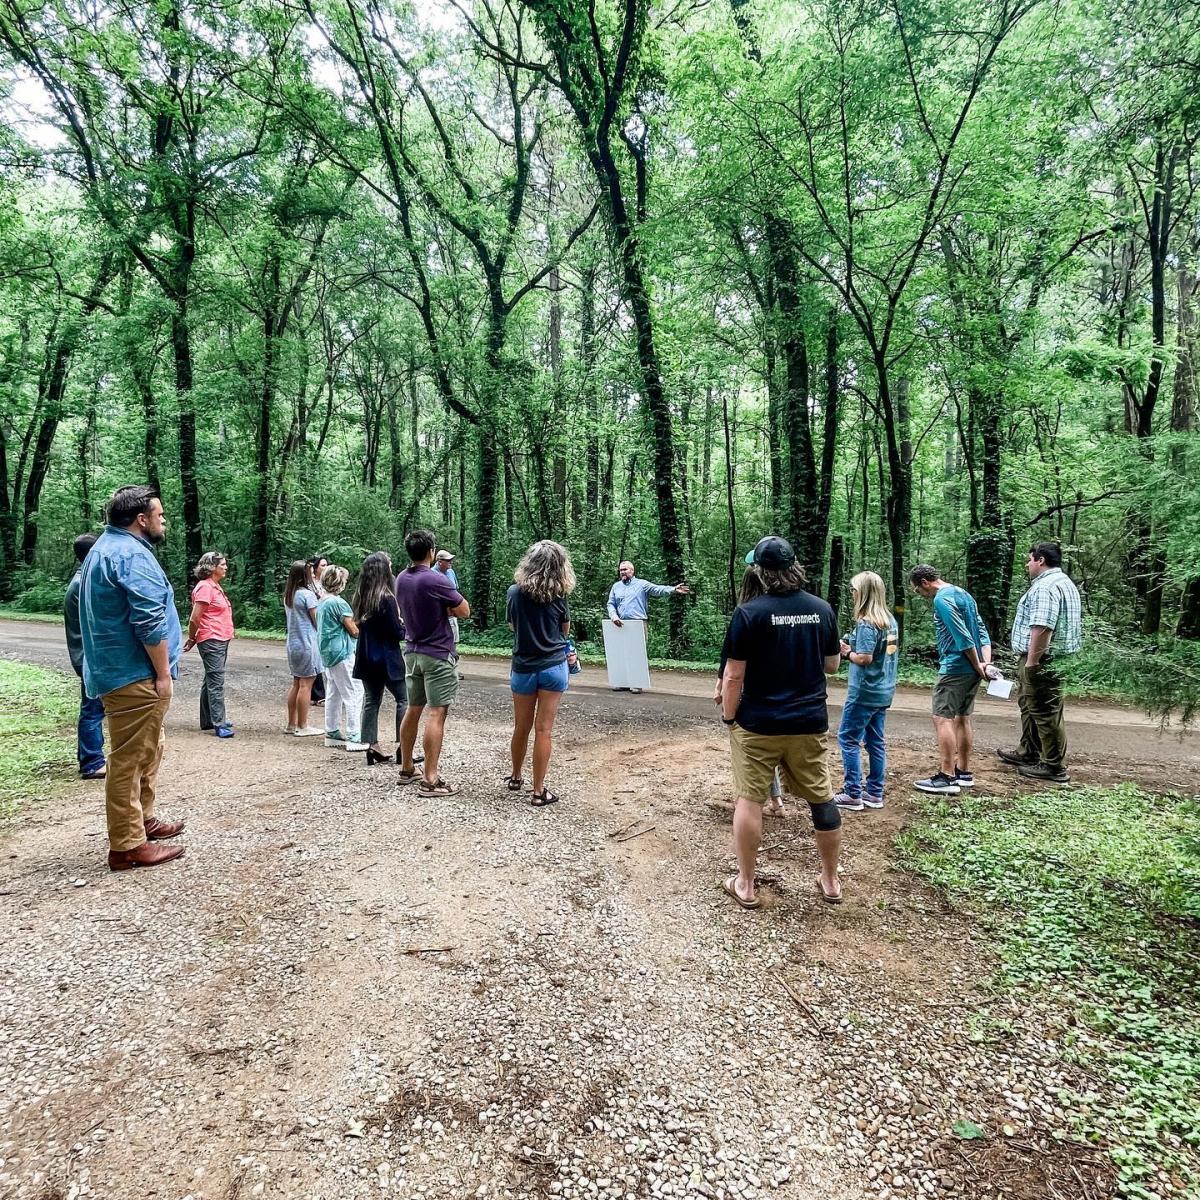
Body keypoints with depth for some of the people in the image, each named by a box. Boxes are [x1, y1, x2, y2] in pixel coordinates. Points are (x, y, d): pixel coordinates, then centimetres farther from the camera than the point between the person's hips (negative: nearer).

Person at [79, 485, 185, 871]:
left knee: (148, 751, 21)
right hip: (137, 675, -11)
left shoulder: (104, 548, 18)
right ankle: (128, 846, 3)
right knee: (131, 759, -4)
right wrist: (164, 673, -16)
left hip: (116, 670, 11)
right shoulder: (133, 555, -16)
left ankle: (143, 820, 32)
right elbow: (150, 622, -23)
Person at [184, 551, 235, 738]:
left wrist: (194, 639, 17)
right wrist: (192, 640, -2)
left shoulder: (215, 586, 15)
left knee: (211, 681, 15)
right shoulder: (205, 587, -15)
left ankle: (208, 720, 23)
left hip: (221, 641, 10)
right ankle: (219, 724, -9)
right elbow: (194, 619, -15)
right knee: (216, 682, -10)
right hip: (212, 641, -10)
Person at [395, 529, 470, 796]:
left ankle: (406, 768, 26)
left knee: (413, 710, 16)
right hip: (437, 655, -8)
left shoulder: (401, 579, 6)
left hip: (412, 652, 8)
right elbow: (464, 611, -11)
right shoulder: (435, 580, -18)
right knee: (437, 714, -7)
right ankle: (430, 779, -7)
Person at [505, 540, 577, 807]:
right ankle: (538, 791, 7)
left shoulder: (515, 592, -4)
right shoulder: (559, 597, -7)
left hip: (523, 668, 2)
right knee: (543, 730, 1)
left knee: (521, 728, 16)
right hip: (554, 667, -1)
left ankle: (516, 777, 36)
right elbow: (565, 632, 7)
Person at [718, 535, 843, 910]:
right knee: (821, 799, 15)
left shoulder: (749, 612, -13)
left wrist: (728, 718, 1)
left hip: (758, 724, -4)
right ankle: (830, 881, 29)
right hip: (809, 723, 4)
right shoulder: (822, 609, 0)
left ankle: (745, 885, 17)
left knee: (749, 799, 8)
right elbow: (833, 665, 12)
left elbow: (733, 676, -12)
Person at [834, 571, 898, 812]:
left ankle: (853, 795, 4)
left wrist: (847, 651, -6)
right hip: (883, 692, 8)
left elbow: (864, 658, -24)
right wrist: (853, 648, 8)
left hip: (864, 693, -8)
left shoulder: (866, 623, -19)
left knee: (848, 739, 1)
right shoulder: (890, 620, 8)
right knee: (876, 742, 13)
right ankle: (875, 793, 20)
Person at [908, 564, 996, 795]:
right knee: (962, 718, 15)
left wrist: (978, 665, -10)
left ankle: (947, 777, -9)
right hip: (972, 669, 10)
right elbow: (981, 630, 12)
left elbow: (962, 637, -20)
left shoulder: (942, 599, -14)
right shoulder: (962, 593, 16)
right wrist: (986, 663, 3)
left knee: (942, 718, -8)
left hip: (955, 668, -10)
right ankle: (963, 772, 22)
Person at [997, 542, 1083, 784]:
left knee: (1045, 712, -3)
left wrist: (1032, 661, -25)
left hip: (1041, 660, -11)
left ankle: (1054, 767, 4)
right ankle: (1028, 753, 33)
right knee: (1030, 705, 21)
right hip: (1055, 658, 11)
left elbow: (1042, 626, -28)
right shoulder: (1065, 583, 19)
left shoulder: (1045, 586, -18)